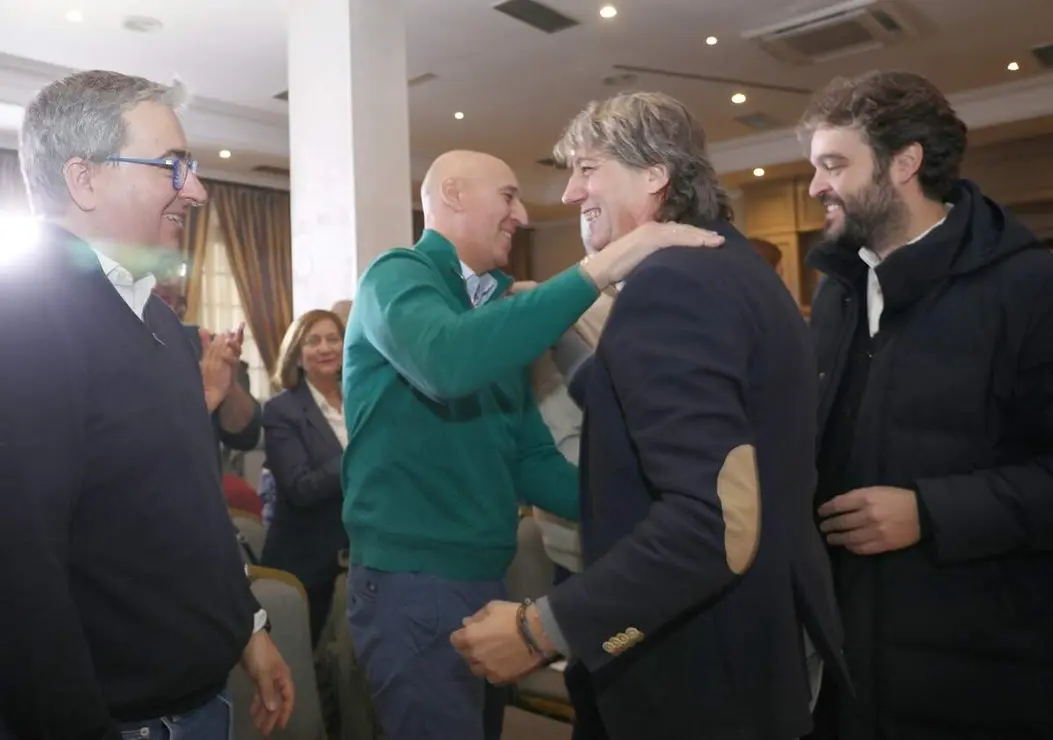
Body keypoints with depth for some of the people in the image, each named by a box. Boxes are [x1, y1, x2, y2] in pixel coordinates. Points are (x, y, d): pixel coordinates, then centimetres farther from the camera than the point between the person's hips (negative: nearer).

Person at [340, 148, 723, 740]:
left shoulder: (498, 312, 12)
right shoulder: (398, 275, -10)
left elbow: (533, 463, 9)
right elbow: (449, 361, -34)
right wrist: (600, 269, -31)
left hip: (488, 579, 8)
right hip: (414, 581, -8)